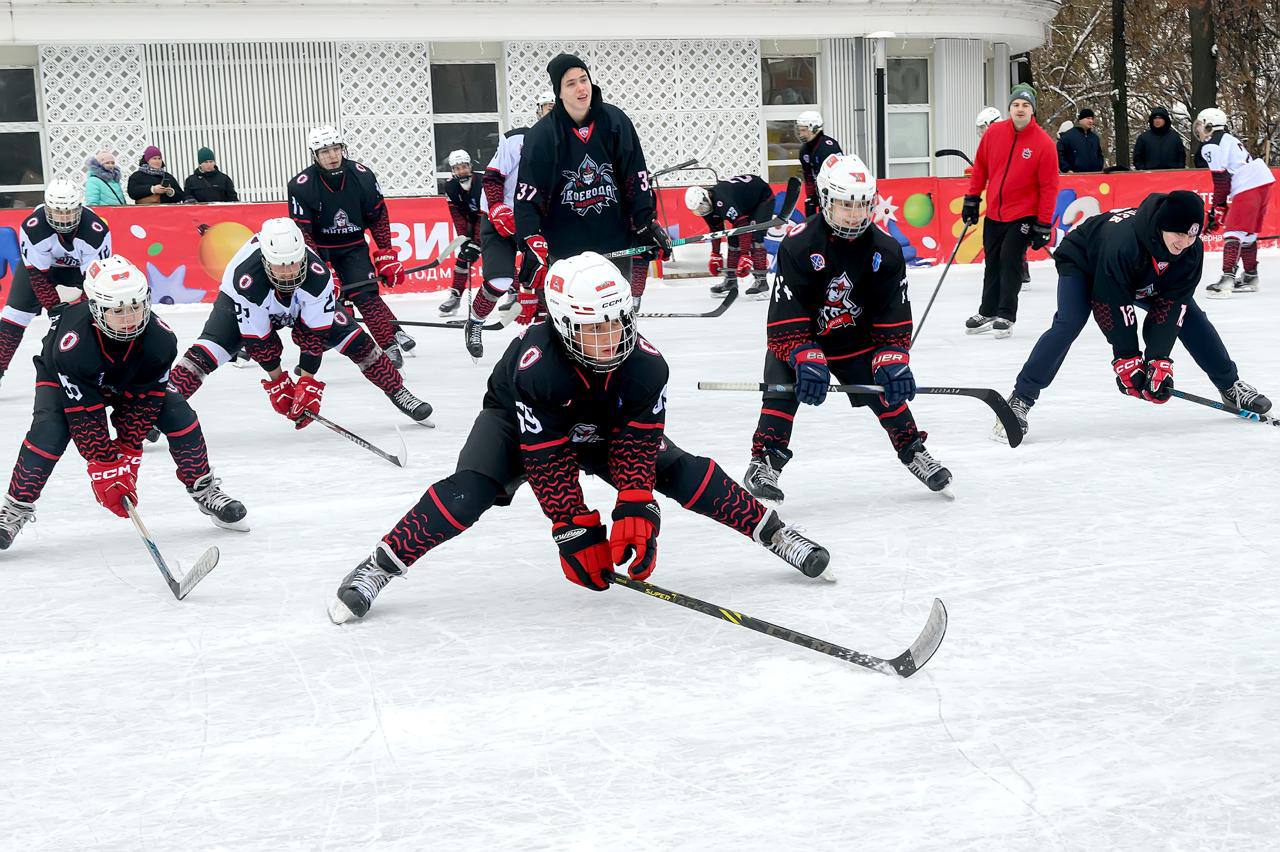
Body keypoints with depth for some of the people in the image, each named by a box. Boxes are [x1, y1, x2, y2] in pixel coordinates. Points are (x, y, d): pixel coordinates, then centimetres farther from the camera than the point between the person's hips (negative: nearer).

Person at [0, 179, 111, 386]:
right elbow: (38, 276, -25)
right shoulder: (32, 228, -34)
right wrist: (55, 309, -28)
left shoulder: (97, 231, -35)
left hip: (83, 266, 0)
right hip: (41, 263, 0)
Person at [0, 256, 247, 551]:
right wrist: (105, 471, -35)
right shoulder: (73, 344, -42)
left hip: (130, 380, 3)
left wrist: (127, 458, -26)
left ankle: (204, 490, 7)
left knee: (178, 415, -13)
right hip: (63, 380, -3)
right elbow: (84, 417, -36)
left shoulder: (160, 338, -33)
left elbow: (141, 402, -24)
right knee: (48, 431, -27)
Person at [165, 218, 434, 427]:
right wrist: (277, 382, -21)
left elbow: (314, 333, -27)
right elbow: (258, 339, -28)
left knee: (353, 339, -9)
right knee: (207, 351, -22)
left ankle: (398, 393, 7)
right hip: (245, 306, -2)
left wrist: (308, 383, -29)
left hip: (303, 305, 2)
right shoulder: (246, 280, -40)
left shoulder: (317, 276, -36)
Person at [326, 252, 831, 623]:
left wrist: (635, 515, -36)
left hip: (606, 429, 3)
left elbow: (635, 444, -24)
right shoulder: (535, 367, -39)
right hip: (520, 425, -3)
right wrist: (576, 534, -35)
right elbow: (548, 463, -34)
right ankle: (374, 571, -21)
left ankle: (774, 534, 3)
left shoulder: (645, 365, -29)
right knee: (469, 492, -28)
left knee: (682, 473, -13)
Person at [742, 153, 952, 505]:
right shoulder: (798, 245, -25)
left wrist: (892, 358, -25)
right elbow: (786, 318, -27)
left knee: (887, 387, -8)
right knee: (783, 388, -24)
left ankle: (913, 451, 12)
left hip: (855, 338, 3)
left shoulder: (885, 249, -13)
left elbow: (894, 317, -10)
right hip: (795, 341, -3)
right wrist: (806, 358, -39)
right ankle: (763, 462, -18)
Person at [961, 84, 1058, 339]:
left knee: (1010, 262, -8)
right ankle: (987, 313, 25)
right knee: (992, 263, 13)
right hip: (993, 213, 4)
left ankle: (1006, 317, 3)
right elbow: (980, 167, 9)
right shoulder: (993, 133, -4)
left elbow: (1049, 187, -11)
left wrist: (1044, 225, -12)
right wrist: (972, 199, 10)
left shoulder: (1043, 143, -13)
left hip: (1023, 215, -4)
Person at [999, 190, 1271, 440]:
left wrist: (1158, 361, -28)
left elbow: (1168, 306, -22)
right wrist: (1127, 359, -30)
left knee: (1189, 316, -1)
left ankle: (1230, 386, 17)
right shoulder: (1122, 241, -43)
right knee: (1069, 324, -28)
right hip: (1083, 263, -6)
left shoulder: (1192, 250, -25)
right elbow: (1111, 306, -35)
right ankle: (1019, 400, -27)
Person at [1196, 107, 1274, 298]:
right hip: (1263, 181, 10)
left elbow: (1221, 180, -11)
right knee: (1249, 233, 18)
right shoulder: (1228, 139, 26)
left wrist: (1218, 210, -7)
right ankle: (1250, 278, 24)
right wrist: (1222, 206, 29)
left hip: (1247, 188, -10)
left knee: (1233, 233, -11)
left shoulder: (1211, 146, -5)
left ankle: (1227, 278, -20)